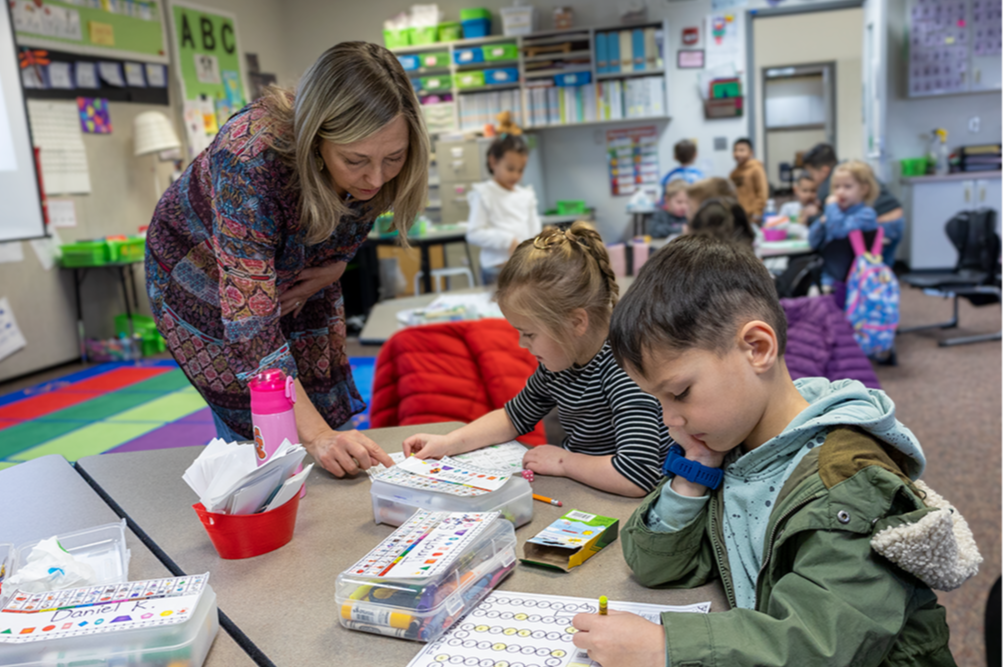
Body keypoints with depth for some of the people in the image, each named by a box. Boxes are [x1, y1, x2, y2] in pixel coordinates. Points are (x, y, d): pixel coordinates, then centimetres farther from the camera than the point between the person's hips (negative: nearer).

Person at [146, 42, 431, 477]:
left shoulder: (376, 170, -26)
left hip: (293, 275, 4)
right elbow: (251, 321, -43)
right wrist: (315, 435, -48)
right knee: (254, 429, -5)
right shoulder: (250, 159, -42)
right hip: (200, 273, -4)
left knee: (326, 412, 6)